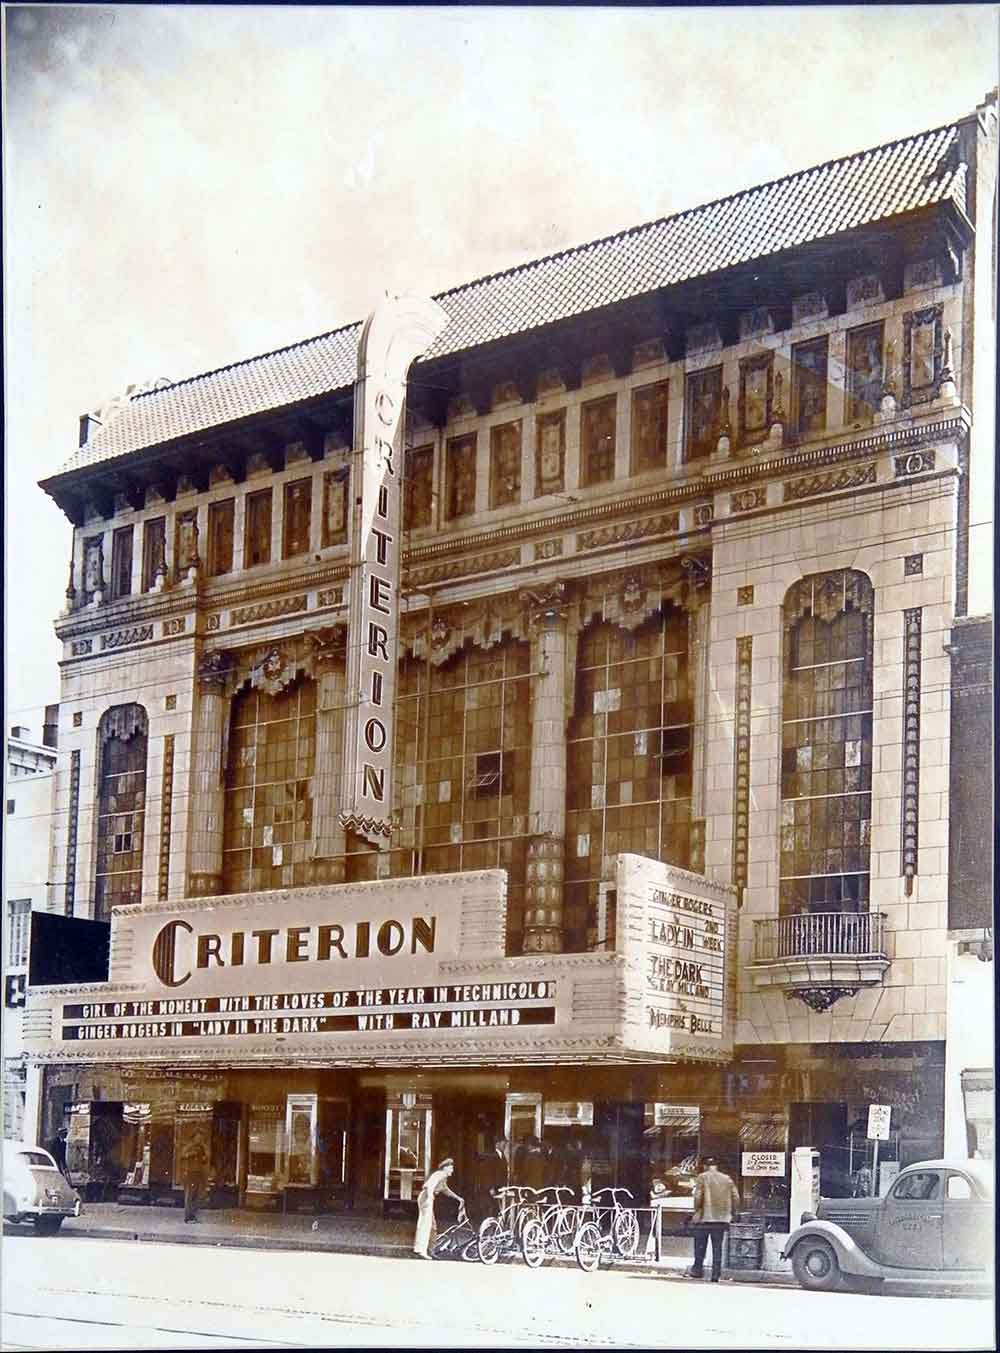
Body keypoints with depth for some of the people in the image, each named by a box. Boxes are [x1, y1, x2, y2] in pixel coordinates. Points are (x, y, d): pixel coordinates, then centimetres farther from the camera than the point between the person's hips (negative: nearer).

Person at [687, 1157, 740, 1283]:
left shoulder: (702, 1177, -3)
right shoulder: (727, 1179, 9)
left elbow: (698, 1197, -13)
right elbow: (736, 1198, 5)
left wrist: (697, 1211, -2)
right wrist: (728, 1212, 16)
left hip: (705, 1217, -3)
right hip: (722, 1219, 3)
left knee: (700, 1245, 9)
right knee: (717, 1247, 7)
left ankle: (698, 1270, 11)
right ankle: (716, 1274, 4)